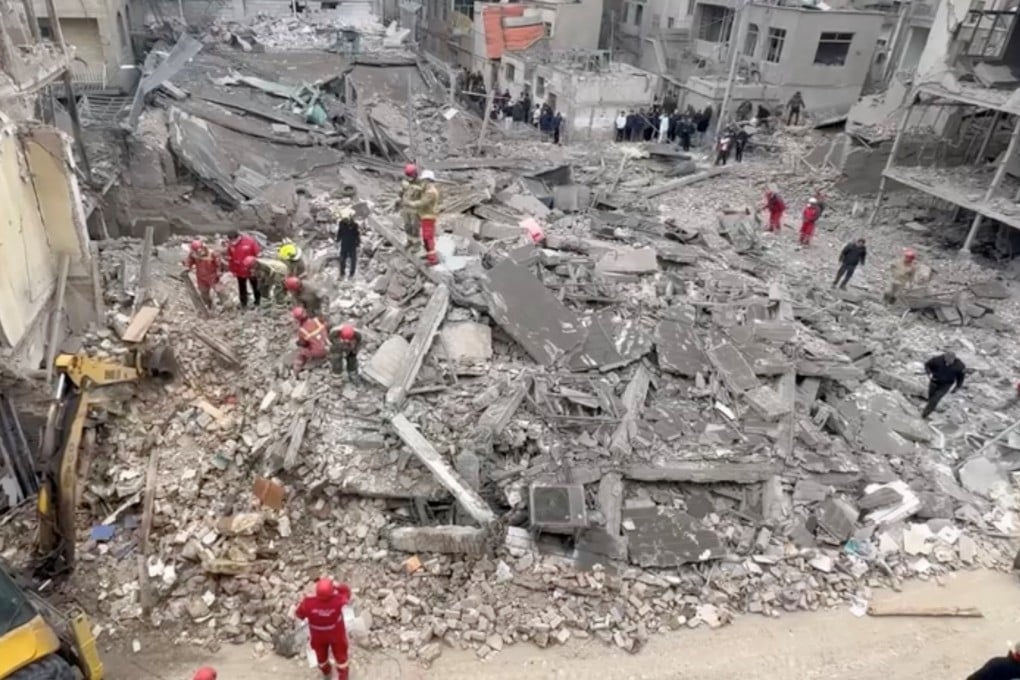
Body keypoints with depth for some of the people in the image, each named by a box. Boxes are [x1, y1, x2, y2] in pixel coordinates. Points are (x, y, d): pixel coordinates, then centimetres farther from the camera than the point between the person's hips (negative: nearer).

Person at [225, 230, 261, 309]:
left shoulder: (250, 241, -19)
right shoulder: (230, 245, -8)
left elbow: (258, 254, -13)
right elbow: (229, 259, 3)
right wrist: (232, 270, 4)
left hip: (252, 270, -2)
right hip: (240, 272, 2)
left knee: (256, 287, 14)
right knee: (242, 289, 14)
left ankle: (258, 304, 31)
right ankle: (244, 305, 28)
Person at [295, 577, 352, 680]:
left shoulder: (308, 603, -39)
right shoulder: (337, 600, -41)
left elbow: (299, 615, -15)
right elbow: (346, 592, -17)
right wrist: (336, 585, -26)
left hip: (318, 635, 1)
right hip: (337, 634, -1)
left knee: (321, 654, 33)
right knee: (340, 655, 27)